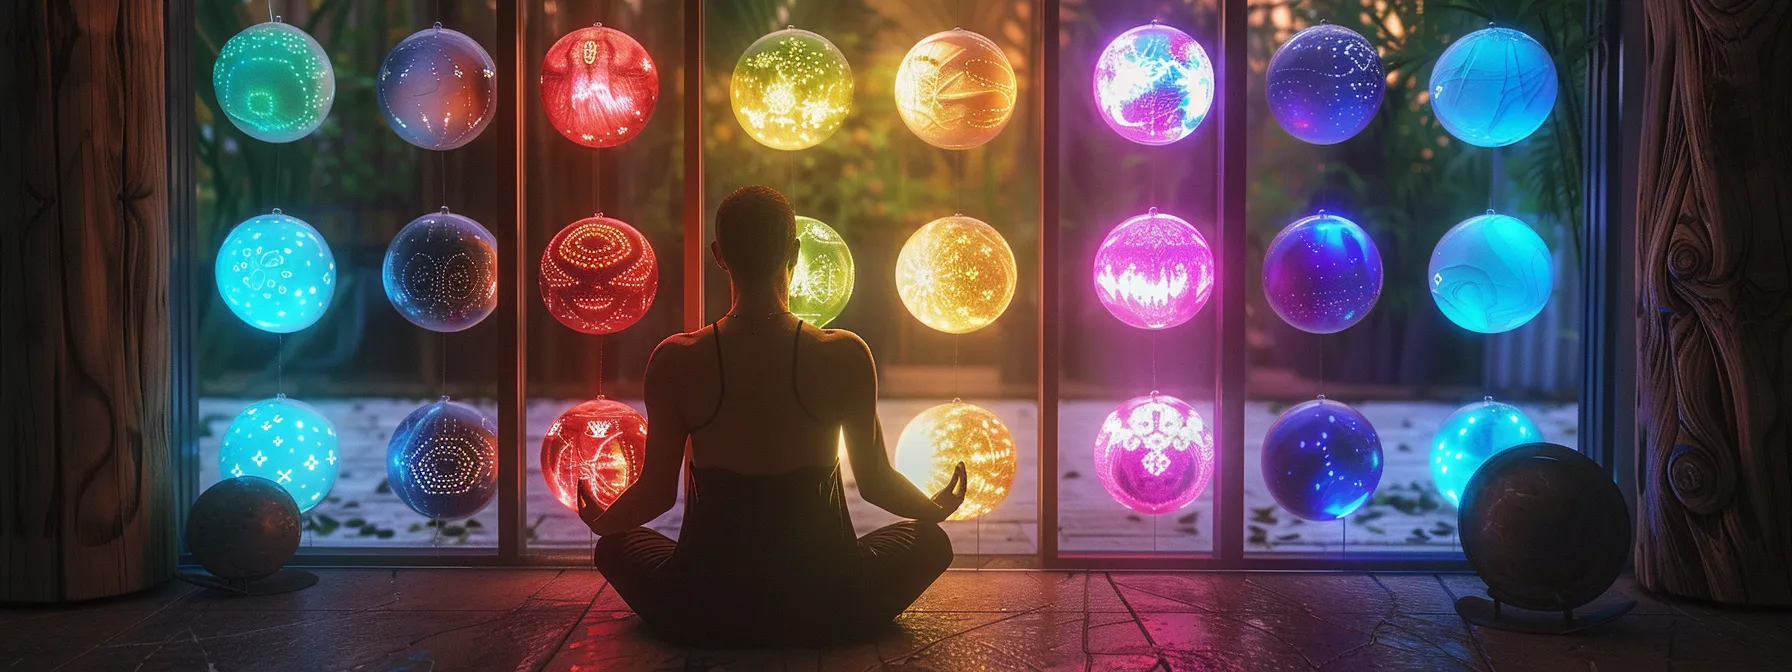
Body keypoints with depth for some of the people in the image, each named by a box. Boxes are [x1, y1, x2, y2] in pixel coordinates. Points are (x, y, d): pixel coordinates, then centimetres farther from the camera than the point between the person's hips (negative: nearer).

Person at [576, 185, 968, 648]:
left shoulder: (674, 362, -11)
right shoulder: (844, 356, -13)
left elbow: (657, 491, -1)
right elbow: (876, 483, -2)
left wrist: (601, 522, 23)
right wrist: (936, 509, 21)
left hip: (706, 618, 1)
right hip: (823, 612, -1)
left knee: (616, 545, 31)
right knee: (931, 542, 27)